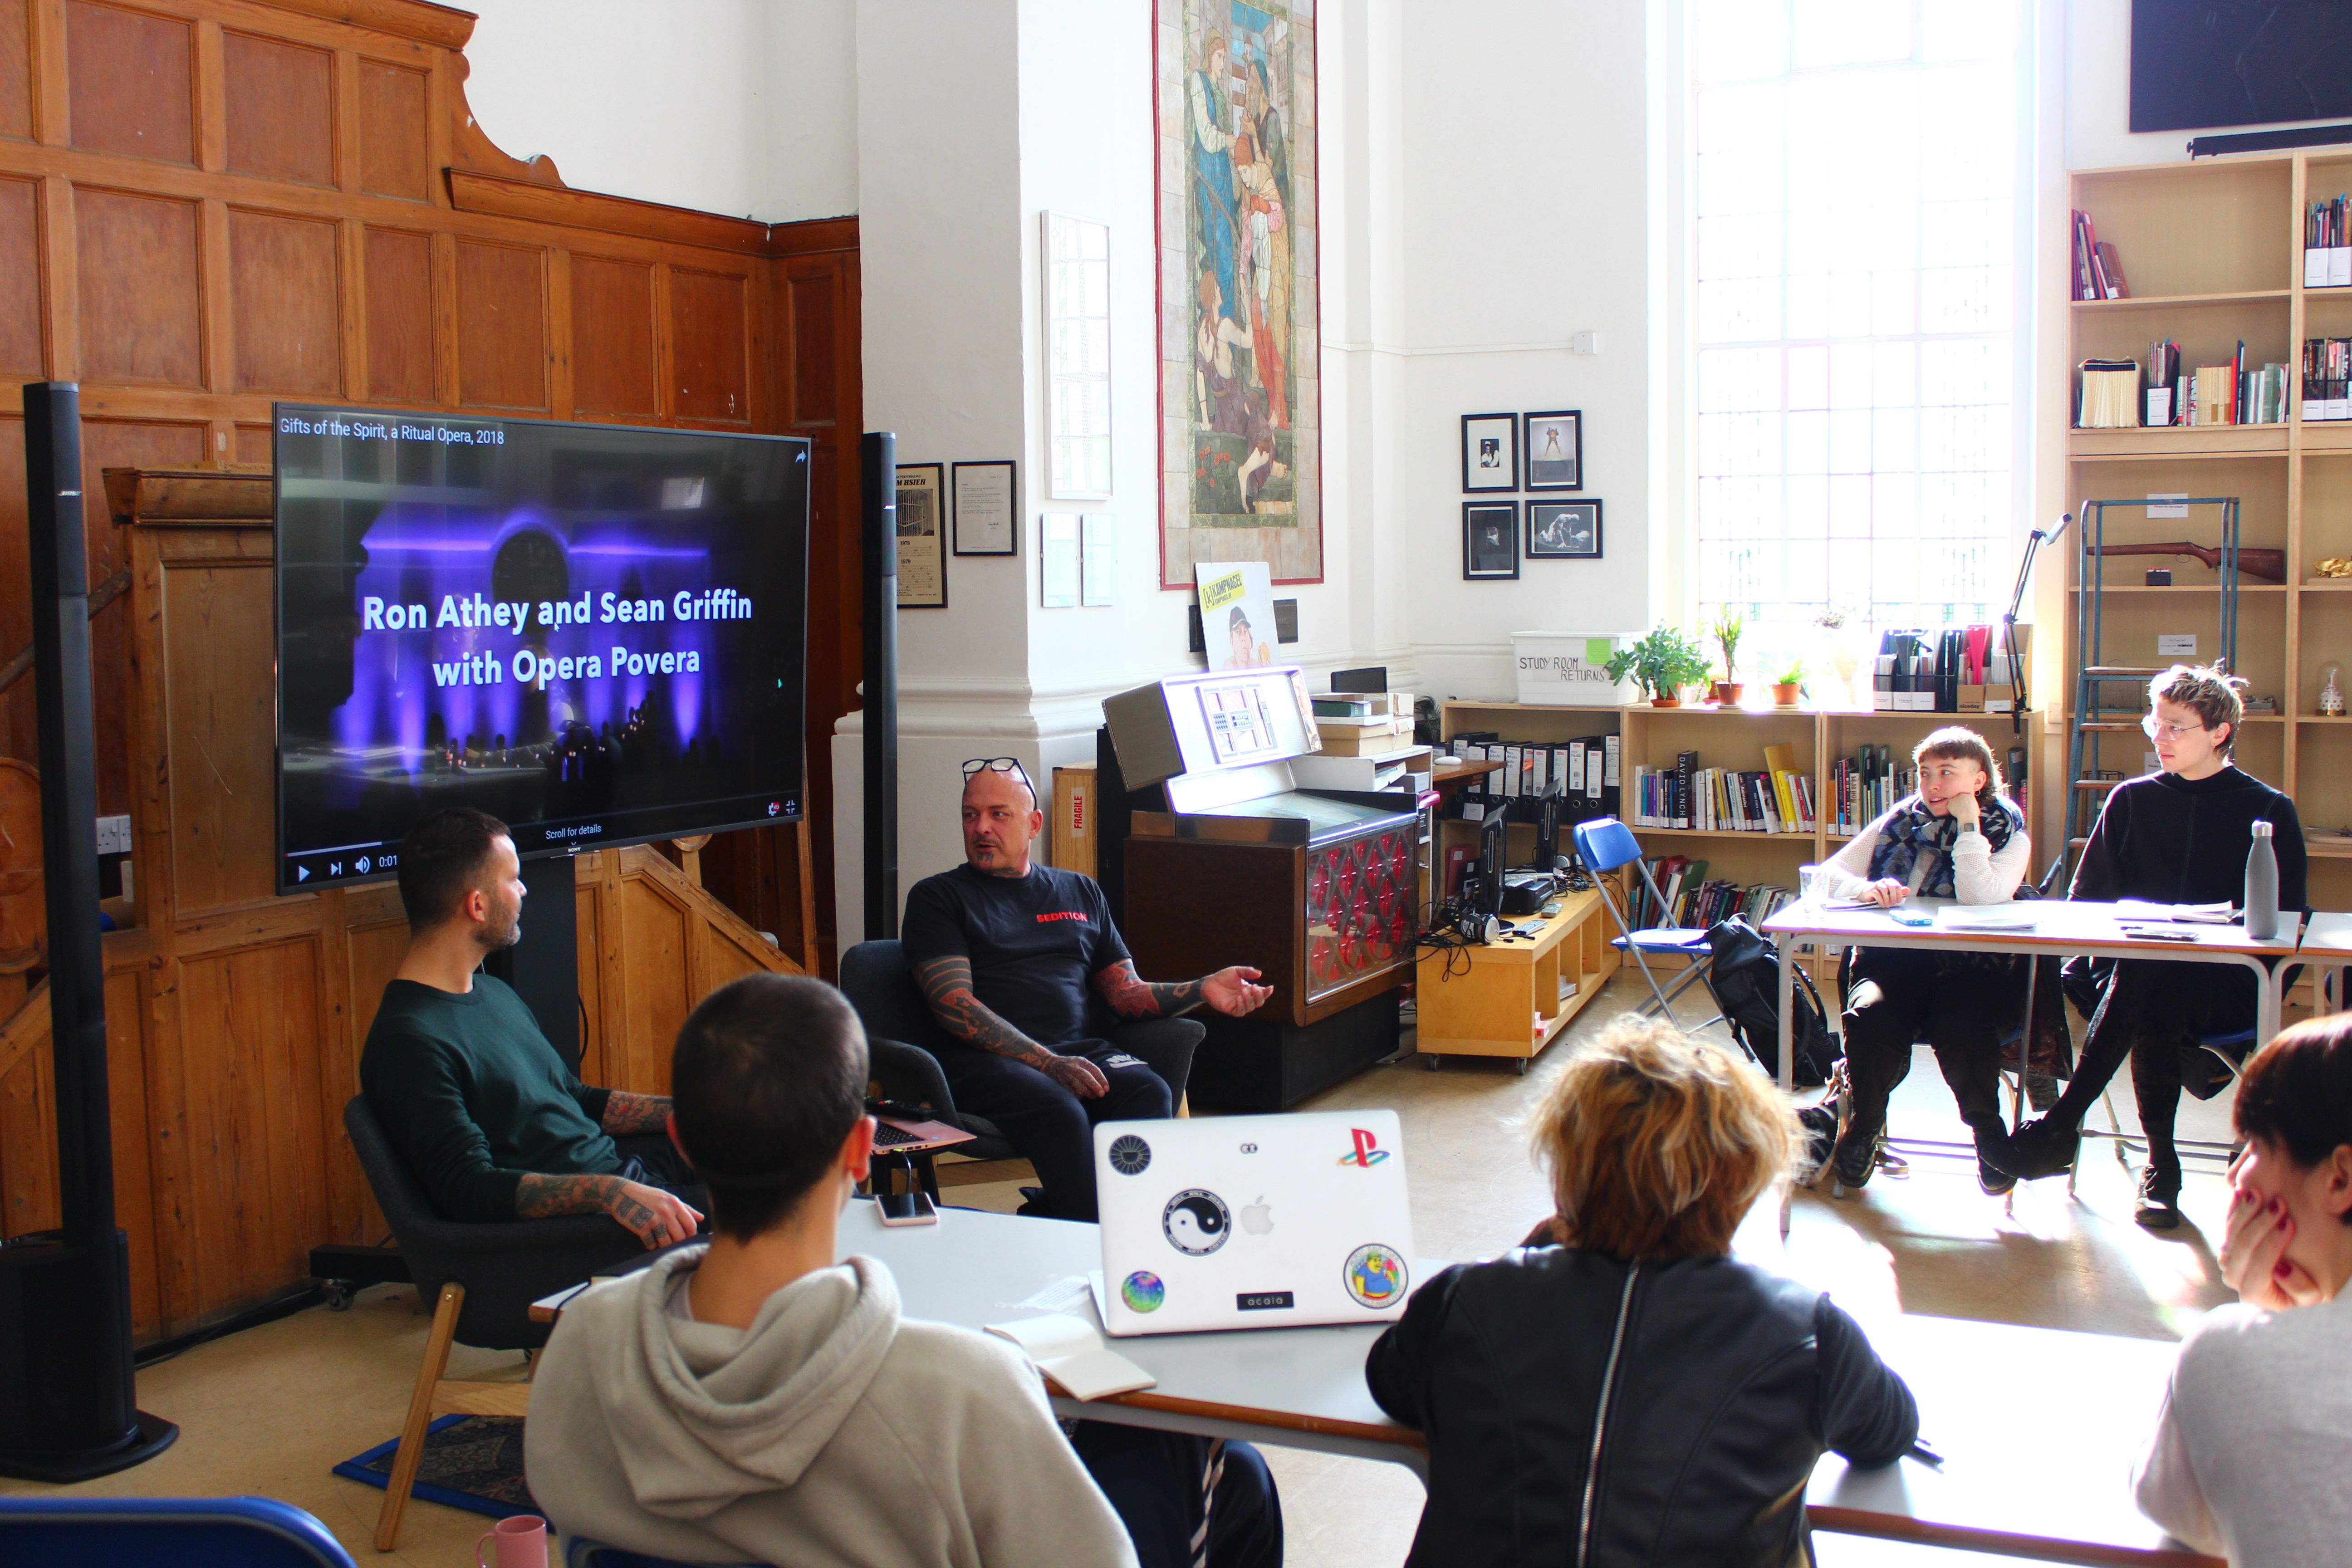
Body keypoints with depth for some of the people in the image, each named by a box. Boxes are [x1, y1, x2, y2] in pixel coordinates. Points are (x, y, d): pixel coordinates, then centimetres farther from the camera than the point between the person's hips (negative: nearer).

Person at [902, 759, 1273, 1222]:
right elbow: (953, 1002, -2)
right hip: (986, 1062, -4)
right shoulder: (938, 898, 12)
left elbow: (1127, 992, 22)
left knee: (1150, 1094, -30)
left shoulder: (1081, 893, 26)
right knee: (1059, 1111, -36)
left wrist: (1203, 989, 1)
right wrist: (1049, 1064, -15)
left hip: (1084, 1052, 4)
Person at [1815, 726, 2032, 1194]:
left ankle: (1988, 1131, -6)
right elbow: (1829, 875, 6)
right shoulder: (1899, 823, 16)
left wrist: (1967, 825, -8)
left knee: (1962, 1026, -34)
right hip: (1889, 960, 2)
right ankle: (1863, 1124, -5)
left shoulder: (2008, 835, 9)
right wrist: (1868, 888, -15)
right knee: (1871, 1017, -31)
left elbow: (1981, 898, -12)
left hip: (1967, 968, -2)